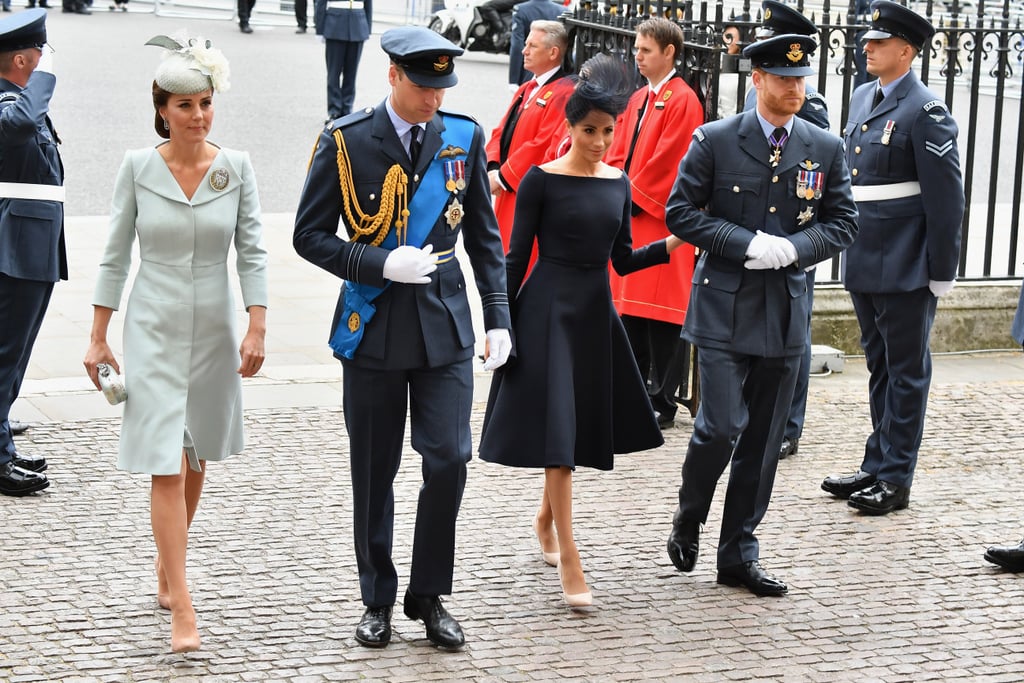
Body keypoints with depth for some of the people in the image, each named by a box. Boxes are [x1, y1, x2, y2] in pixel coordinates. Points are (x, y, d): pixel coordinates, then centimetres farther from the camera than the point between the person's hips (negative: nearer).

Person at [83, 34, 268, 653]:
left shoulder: (236, 167, -2)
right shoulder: (138, 167, -5)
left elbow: (252, 252, -1)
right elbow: (116, 254, 1)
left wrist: (257, 329, -9)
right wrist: (98, 337, 1)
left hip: (213, 330, 2)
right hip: (154, 329, -2)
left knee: (195, 460, 14)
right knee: (166, 467, -9)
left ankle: (167, 564, 38)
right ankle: (182, 609, -10)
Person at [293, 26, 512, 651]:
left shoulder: (464, 136, 3)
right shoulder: (347, 141, -5)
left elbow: (484, 235, 10)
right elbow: (311, 236, -3)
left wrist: (498, 317, 5)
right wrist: (381, 264, -16)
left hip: (446, 326, 2)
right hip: (374, 329, -1)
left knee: (449, 460, -6)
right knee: (375, 474, 7)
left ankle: (429, 595, 12)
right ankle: (378, 600, 23)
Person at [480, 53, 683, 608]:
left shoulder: (618, 182, 8)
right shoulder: (542, 180, -7)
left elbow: (622, 259, 11)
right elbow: (516, 257, -6)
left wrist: (672, 245, -5)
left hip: (596, 311, 6)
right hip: (548, 309, -6)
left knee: (584, 424, 13)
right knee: (557, 425, -9)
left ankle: (546, 516, 38)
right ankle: (569, 561, -7)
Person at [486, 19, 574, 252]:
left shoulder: (562, 94, -14)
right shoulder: (525, 90, 17)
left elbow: (544, 145, -21)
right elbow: (501, 132, 14)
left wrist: (503, 176, -16)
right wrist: (493, 168, -4)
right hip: (509, 194, 9)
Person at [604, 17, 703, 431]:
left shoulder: (683, 101, -9)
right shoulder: (637, 100, 16)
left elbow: (667, 161, -14)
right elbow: (618, 154, 15)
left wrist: (633, 198, -12)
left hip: (660, 220, -8)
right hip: (629, 219, 8)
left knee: (660, 312, -5)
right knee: (628, 306, 11)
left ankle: (661, 404, 1)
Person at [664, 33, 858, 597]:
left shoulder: (826, 149, 5)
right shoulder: (715, 140, -4)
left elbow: (842, 223, 8)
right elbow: (681, 213, -4)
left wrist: (794, 248, -11)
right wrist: (748, 244, -15)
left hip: (785, 311, 4)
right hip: (724, 307, -4)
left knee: (763, 438, 7)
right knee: (722, 425, -12)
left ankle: (738, 553, 18)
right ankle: (688, 519, 16)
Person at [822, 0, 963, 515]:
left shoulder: (925, 111, -13)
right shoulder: (862, 98, 11)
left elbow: (947, 197, -14)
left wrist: (942, 270, -14)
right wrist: (846, 240, 16)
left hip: (906, 267, -8)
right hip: (864, 260, 8)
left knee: (906, 371, 2)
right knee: (879, 367, 16)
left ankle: (895, 480, 8)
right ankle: (877, 466, 25)